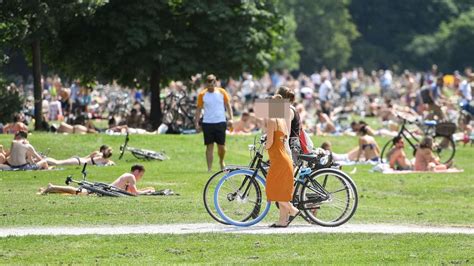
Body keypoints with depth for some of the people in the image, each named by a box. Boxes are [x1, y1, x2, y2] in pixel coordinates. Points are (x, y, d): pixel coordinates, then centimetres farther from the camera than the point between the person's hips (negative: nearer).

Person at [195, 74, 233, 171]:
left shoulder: (222, 92, 3)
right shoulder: (202, 94, 1)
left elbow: (228, 105, 8)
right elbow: (199, 109, 6)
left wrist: (231, 118, -3)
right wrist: (196, 123, 0)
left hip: (220, 122, 0)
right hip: (207, 123, 0)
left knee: (221, 146, 2)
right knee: (209, 146, -1)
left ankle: (221, 161, 31)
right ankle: (209, 168, 2)